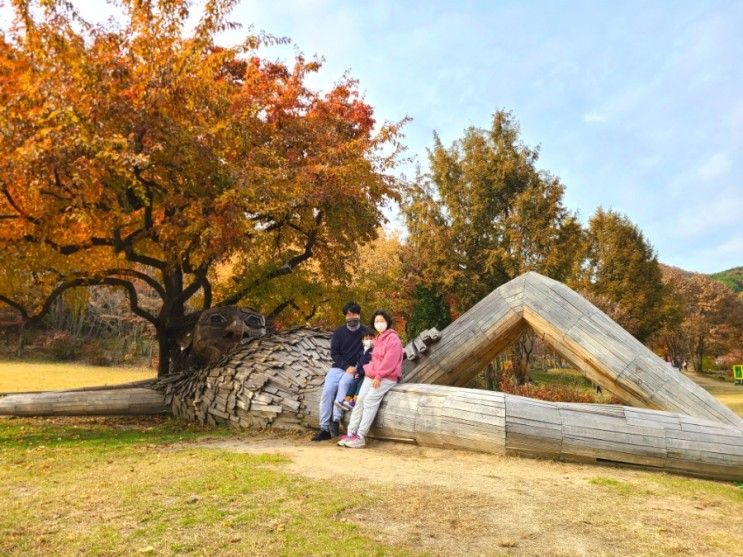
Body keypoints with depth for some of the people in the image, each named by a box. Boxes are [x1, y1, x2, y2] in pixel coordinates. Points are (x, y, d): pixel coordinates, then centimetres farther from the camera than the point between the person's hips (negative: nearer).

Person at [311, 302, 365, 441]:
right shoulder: (339, 332, 8)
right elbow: (334, 353, 2)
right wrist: (347, 367, -12)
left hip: (356, 370, -2)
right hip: (338, 368, 3)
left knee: (344, 384, -33)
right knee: (328, 390, -21)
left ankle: (335, 420, -31)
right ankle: (325, 428, -16)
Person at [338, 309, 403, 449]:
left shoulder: (393, 338, -7)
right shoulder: (378, 339, 22)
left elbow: (389, 361, -16)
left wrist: (379, 376, -19)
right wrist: (368, 370, 8)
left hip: (386, 378, -8)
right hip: (372, 375, 8)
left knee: (370, 401, -20)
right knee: (360, 400, -7)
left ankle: (360, 437, -20)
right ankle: (350, 433, -8)